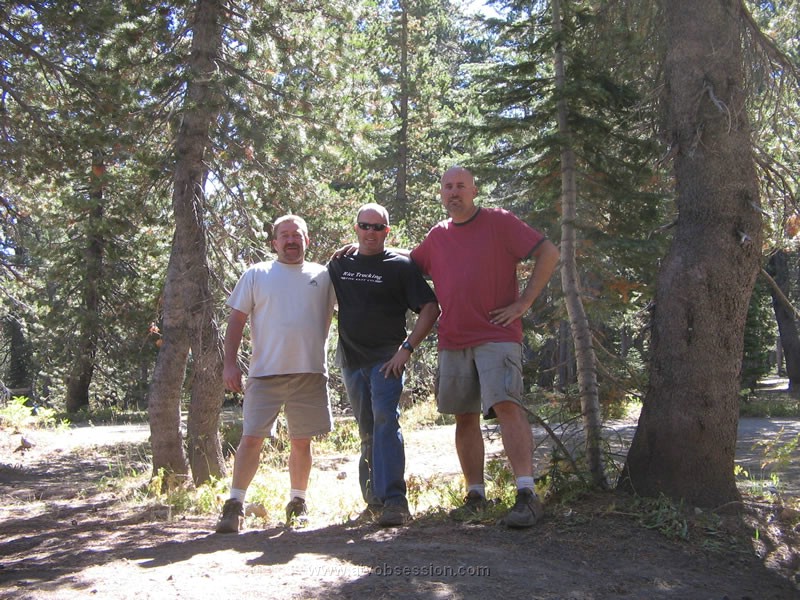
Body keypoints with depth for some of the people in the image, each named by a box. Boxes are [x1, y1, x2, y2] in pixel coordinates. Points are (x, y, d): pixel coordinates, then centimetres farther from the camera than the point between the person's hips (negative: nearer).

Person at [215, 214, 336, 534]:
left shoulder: (324, 276, 10)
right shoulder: (256, 274, 8)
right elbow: (237, 320, 7)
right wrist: (230, 363, -2)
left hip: (311, 373, 1)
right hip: (264, 374, -1)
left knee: (301, 442, 10)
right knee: (251, 438, -4)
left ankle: (297, 502, 25)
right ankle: (235, 505, 5)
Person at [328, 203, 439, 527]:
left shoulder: (400, 266, -1)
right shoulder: (339, 265, 12)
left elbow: (430, 308, -5)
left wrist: (407, 348, -12)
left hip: (386, 358, -5)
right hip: (351, 360, 5)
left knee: (385, 419, -21)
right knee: (368, 431, 10)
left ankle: (393, 500, -24)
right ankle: (375, 499, 20)